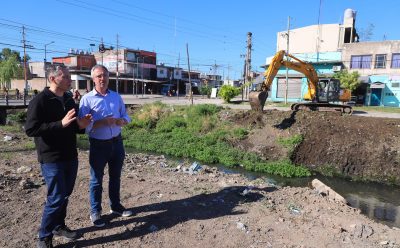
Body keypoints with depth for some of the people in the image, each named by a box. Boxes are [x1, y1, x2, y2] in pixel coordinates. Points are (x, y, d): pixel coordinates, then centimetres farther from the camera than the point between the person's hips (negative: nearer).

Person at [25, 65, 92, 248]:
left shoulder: (69, 100, 11)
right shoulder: (40, 101, -12)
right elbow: (30, 129, -20)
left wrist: (80, 125, -3)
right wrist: (60, 123, -28)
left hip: (71, 157, 7)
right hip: (51, 159, -7)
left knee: (65, 195, 16)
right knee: (56, 198, -3)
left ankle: (59, 226, 35)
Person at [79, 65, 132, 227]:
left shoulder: (116, 96, 5)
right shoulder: (87, 99, -8)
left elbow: (126, 117, 9)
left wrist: (122, 121, -13)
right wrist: (103, 122, -26)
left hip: (117, 142, 4)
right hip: (98, 145, -4)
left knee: (115, 177, 18)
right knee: (96, 180, 9)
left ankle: (115, 206, 35)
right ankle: (95, 212, 25)